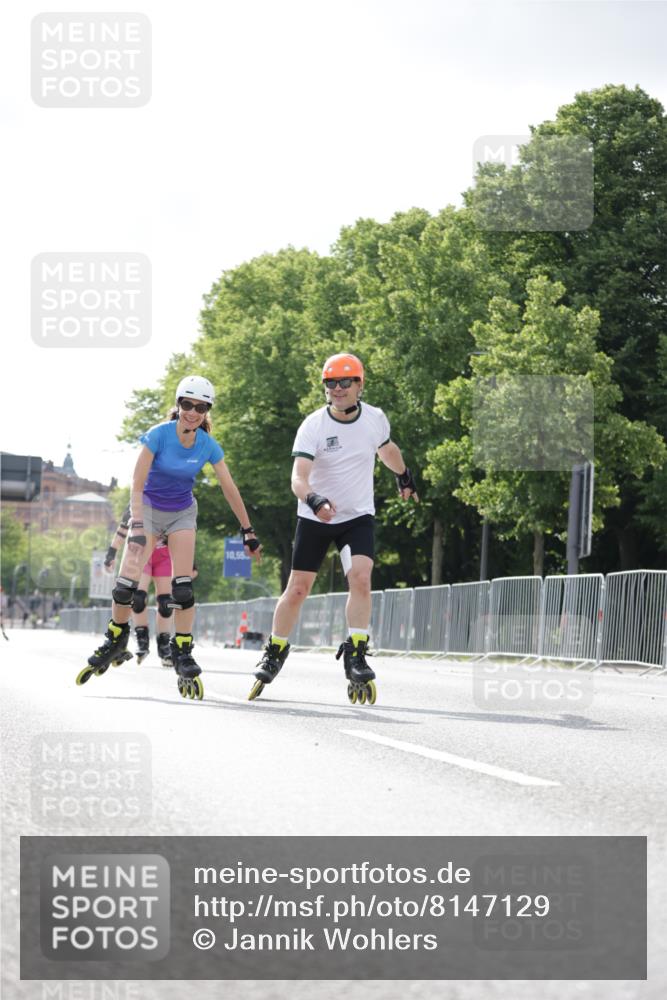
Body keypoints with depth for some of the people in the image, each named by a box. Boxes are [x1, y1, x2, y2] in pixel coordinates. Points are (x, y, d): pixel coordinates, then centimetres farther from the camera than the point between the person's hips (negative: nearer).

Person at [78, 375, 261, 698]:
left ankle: (183, 653, -3)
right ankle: (115, 641, 11)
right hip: (149, 508, -2)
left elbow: (229, 489, -4)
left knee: (182, 584, -12)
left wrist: (247, 531, -2)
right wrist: (137, 526, -34)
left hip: (182, 513, 2)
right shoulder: (158, 435, -23)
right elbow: (137, 485, -24)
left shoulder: (208, 446, -14)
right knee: (127, 580, -10)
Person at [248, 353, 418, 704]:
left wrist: (405, 478, 35)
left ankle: (355, 659, -17)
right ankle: (273, 655, 19)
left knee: (360, 578, -20)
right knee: (297, 589, 0)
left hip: (358, 517, 1)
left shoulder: (375, 419, -6)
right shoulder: (312, 426, -17)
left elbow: (387, 450, 19)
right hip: (315, 518, -1)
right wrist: (314, 500, -48)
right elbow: (298, 478, -27)